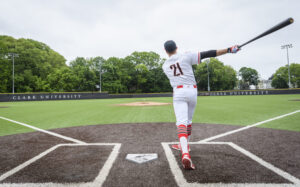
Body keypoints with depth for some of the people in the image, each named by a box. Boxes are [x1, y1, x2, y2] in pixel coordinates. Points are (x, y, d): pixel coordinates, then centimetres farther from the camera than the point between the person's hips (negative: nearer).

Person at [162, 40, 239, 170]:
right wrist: (228, 50, -4)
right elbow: (207, 54, -5)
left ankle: (185, 153, -34)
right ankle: (184, 145, 37)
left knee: (181, 122, -13)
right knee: (188, 120, 19)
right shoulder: (186, 57, 2)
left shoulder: (165, 66, 11)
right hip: (192, 91, 1)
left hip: (178, 92, -1)